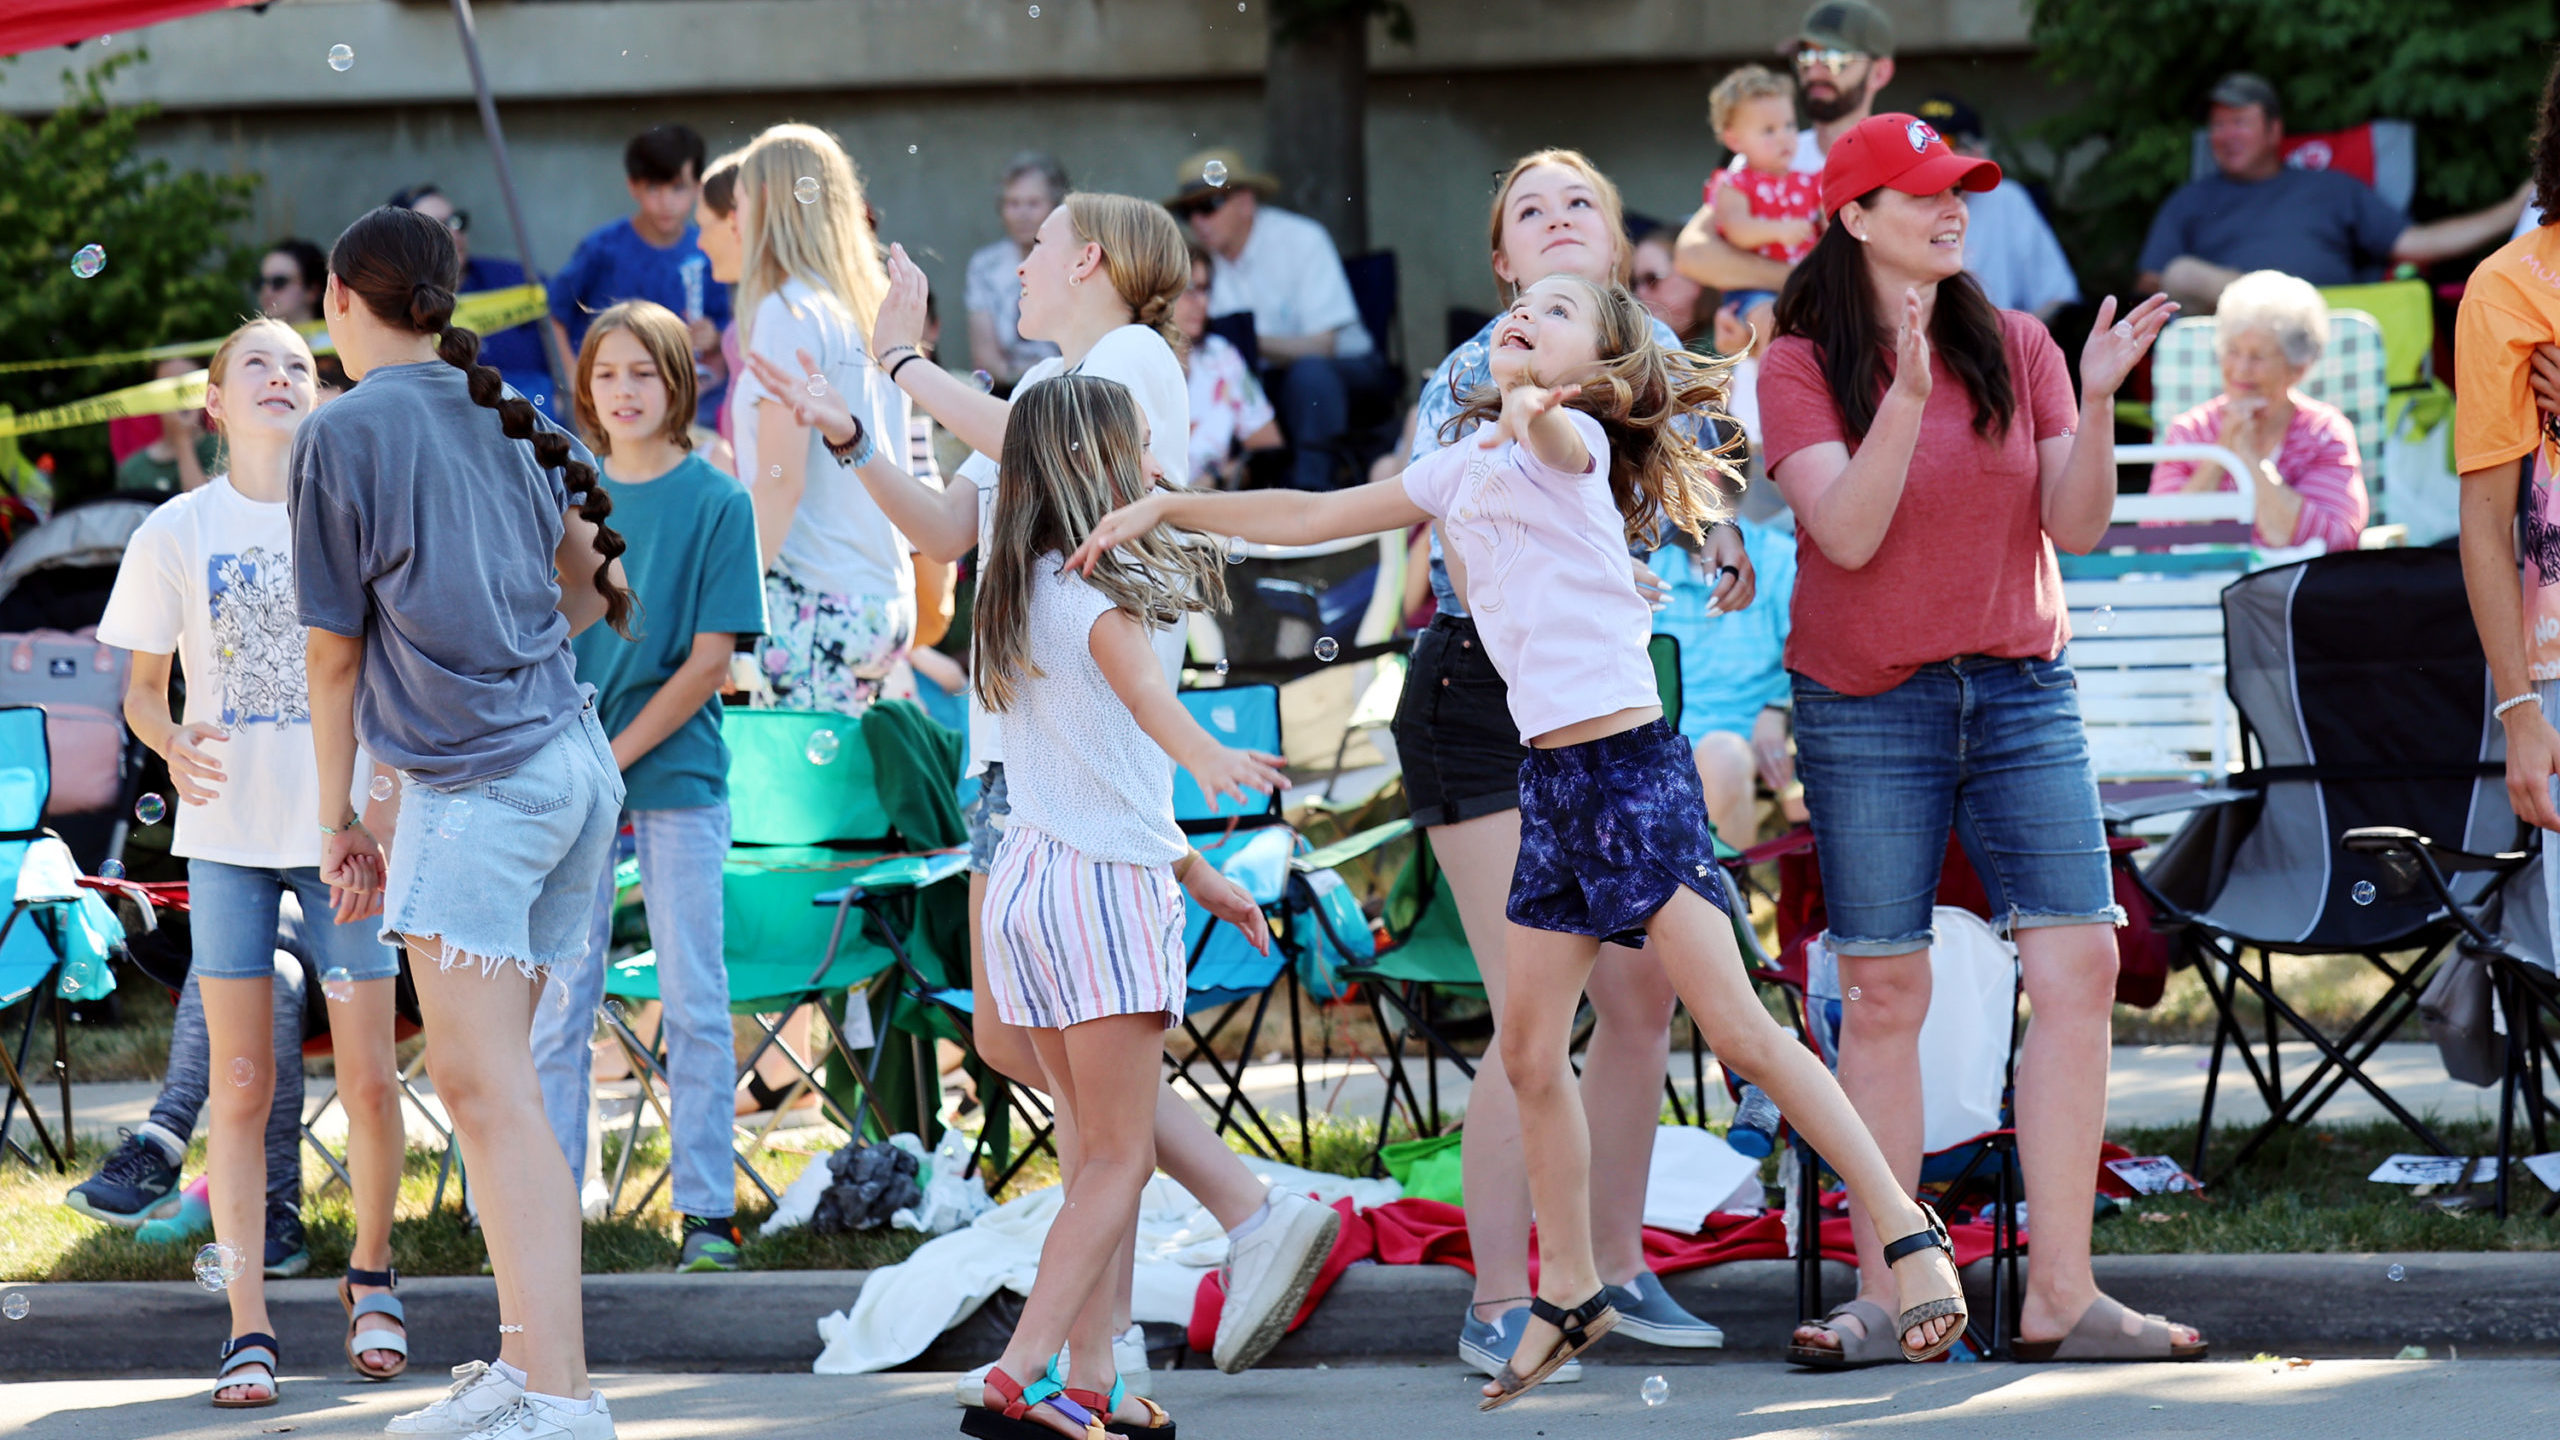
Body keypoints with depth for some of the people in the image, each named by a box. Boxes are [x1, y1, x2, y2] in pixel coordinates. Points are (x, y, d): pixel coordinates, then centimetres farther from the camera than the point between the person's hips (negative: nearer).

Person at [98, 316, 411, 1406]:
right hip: (229, 833, 0)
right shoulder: (177, 533, 2)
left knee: (367, 1075, -2)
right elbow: (143, 689, 8)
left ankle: (370, 1275, 22)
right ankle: (248, 1328, 1)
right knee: (240, 1082, -2)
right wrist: (173, 746, -14)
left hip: (344, 829, 0)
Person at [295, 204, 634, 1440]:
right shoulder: (512, 421, 15)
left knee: (490, 1092, -13)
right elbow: (594, 591, 22)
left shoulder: (344, 433, -3)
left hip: (474, 780, -8)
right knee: (485, 1081, 14)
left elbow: (336, 647, -1)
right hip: (576, 760, 8)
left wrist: (337, 811, 7)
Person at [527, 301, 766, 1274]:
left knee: (695, 1000, 0)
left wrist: (615, 757, -11)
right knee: (559, 999, 2)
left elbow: (709, 660, -6)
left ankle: (706, 1213, 4)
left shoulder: (716, 502, -1)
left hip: (677, 768, -2)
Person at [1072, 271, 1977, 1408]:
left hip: (1631, 763, -8)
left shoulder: (1568, 440, -6)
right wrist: (1166, 509, 16)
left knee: (1736, 1029, -11)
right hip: (1550, 773, 8)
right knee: (1529, 1054, 8)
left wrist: (1529, 406, -56)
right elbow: (1309, 518, 23)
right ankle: (1568, 1293, 19)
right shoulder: (1465, 469, 16)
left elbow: (1556, 426, -33)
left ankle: (1908, 1231, -5)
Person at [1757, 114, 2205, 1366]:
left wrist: (2095, 402, -14)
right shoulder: (1801, 367, -2)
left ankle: (2061, 1293, -6)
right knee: (1883, 993, -2)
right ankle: (1883, 1297, 4)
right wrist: (1907, 392, -25)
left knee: (2079, 965, -8)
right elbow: (1849, 532, -15)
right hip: (1867, 707, -3)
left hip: (2021, 690, 3)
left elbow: (2077, 530, 0)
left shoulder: (2017, 348, 6)